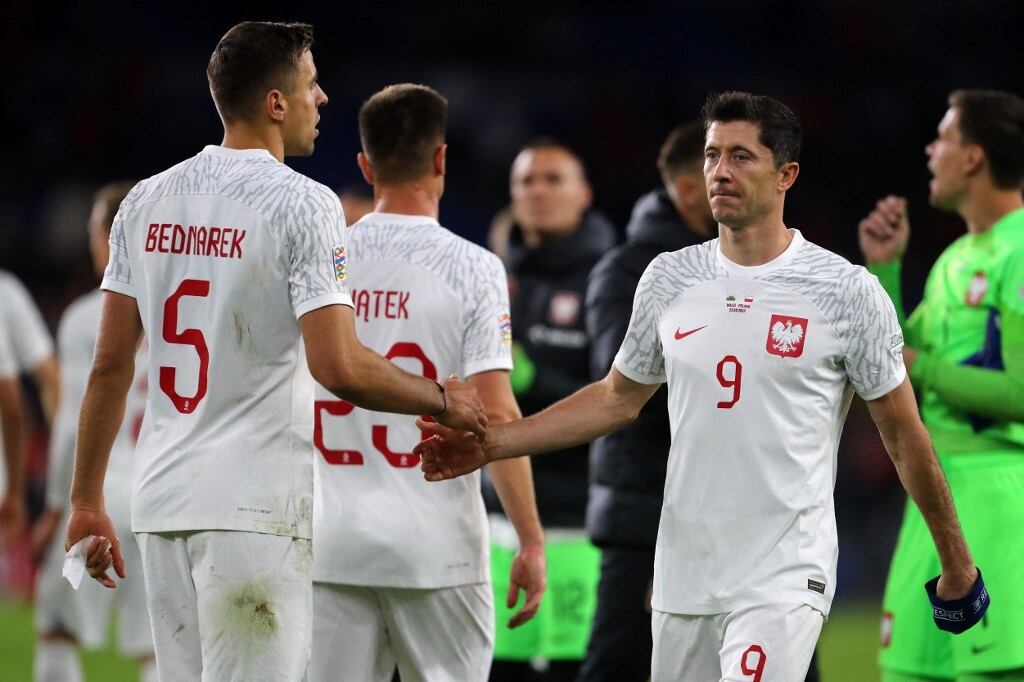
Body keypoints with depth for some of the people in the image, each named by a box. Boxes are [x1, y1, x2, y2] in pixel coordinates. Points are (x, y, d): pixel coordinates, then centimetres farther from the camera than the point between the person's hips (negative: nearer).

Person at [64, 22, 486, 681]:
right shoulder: (302, 204, -9)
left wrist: (86, 502, 17)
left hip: (161, 502, 6)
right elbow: (339, 367, -18)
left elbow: (110, 366, 11)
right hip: (254, 505, -6)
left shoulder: (147, 201, 9)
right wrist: (443, 400, -2)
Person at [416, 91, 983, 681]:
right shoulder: (670, 279, 7)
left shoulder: (847, 291, -4)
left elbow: (904, 435, 2)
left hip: (784, 577, -5)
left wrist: (956, 562, 7)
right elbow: (618, 399, 20)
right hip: (684, 573, 5)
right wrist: (490, 445, 13)